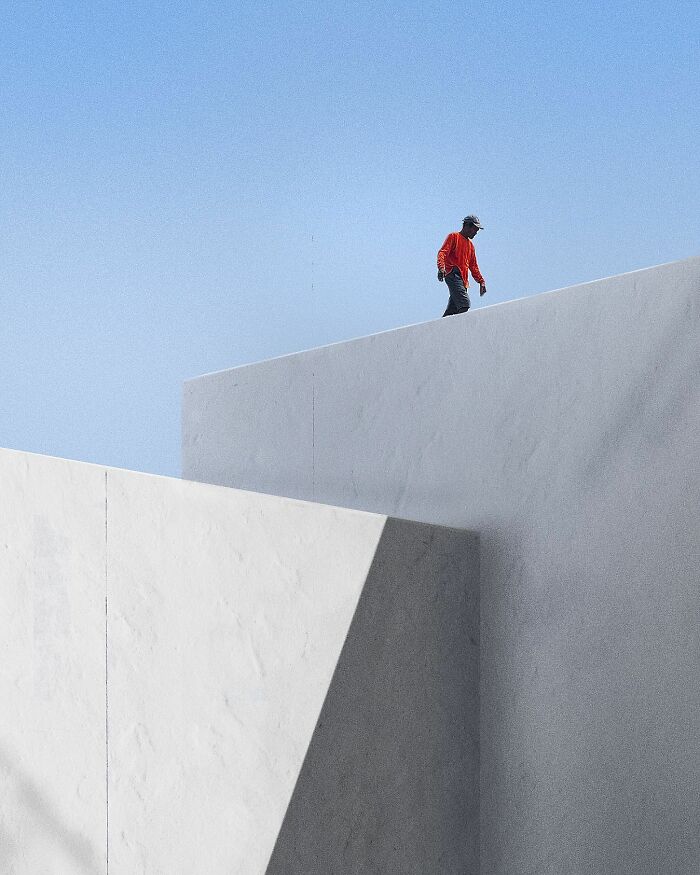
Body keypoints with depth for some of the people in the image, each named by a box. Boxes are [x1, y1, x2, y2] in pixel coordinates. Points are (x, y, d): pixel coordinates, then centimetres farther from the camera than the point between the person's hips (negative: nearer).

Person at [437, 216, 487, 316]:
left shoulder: (470, 244, 29)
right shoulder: (453, 237, 6)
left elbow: (473, 266, 31)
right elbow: (442, 253, -8)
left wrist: (481, 281, 20)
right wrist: (441, 268, -26)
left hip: (463, 279, 8)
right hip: (453, 275, -8)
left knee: (452, 310, 0)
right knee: (464, 305, -25)